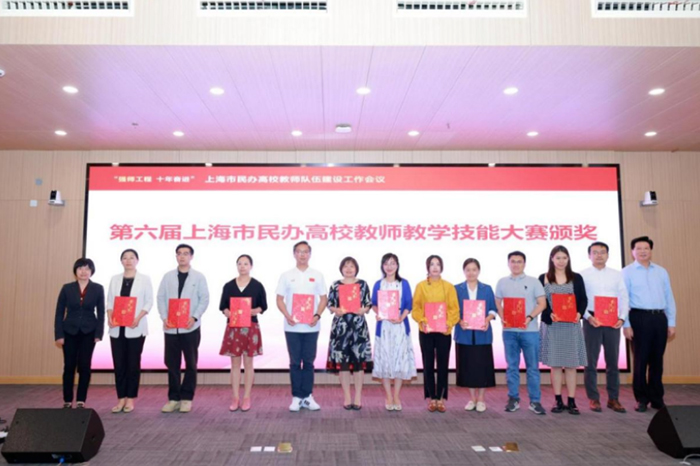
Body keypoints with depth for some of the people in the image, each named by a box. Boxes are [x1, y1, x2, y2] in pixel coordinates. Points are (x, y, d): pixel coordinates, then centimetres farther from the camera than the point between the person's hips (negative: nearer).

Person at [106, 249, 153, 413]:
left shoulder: (144, 279, 2)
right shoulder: (115, 279, 11)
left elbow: (149, 302, -2)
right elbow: (110, 301, 9)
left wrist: (138, 318, -15)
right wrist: (110, 316, -9)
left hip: (135, 328, -3)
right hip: (117, 328, 3)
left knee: (133, 363, 2)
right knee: (119, 364, 3)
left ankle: (131, 398, 11)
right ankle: (121, 398, 12)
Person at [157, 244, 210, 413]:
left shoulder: (199, 277, 3)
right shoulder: (168, 276, 9)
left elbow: (204, 299, -2)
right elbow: (161, 298, 6)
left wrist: (194, 317, -14)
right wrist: (164, 318, -8)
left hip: (190, 327, -2)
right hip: (171, 327, 2)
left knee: (191, 363, 4)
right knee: (171, 363, 6)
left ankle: (187, 398, 15)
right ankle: (174, 398, 16)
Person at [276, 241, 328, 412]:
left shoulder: (317, 275, 6)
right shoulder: (286, 275, 4)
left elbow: (323, 298, 6)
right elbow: (279, 299, 3)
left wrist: (317, 315, -10)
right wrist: (287, 316, -13)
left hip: (311, 326, 1)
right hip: (292, 326, -1)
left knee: (309, 362, 6)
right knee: (295, 362, 4)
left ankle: (307, 396, 14)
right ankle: (296, 397, 11)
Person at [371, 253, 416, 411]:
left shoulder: (404, 283, 3)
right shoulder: (378, 284, 5)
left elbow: (409, 305, 0)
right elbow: (374, 304, 7)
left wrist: (401, 318, -15)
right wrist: (377, 313, -14)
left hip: (400, 326, 0)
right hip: (383, 326, 1)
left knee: (400, 360, 2)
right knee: (384, 360, 3)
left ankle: (396, 396, 14)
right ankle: (388, 397, 14)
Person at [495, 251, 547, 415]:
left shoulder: (533, 281, 3)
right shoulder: (502, 282, 9)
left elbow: (542, 303, -1)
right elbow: (498, 303, 10)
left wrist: (529, 318, -14)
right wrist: (503, 318, -8)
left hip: (530, 330, -1)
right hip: (509, 330, 2)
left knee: (532, 366, 2)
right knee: (512, 366, 7)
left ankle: (535, 401, 9)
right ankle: (513, 399, 15)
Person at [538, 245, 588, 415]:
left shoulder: (576, 278, 8)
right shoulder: (543, 278, 5)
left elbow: (583, 300, 4)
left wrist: (579, 314, -15)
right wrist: (550, 314, -18)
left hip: (571, 325, 1)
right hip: (551, 325, 0)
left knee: (571, 364, 2)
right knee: (555, 364, 3)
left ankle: (571, 401, 9)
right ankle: (558, 401, 12)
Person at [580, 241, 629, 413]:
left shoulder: (617, 274, 10)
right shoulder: (582, 275, 2)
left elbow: (624, 298, 7)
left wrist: (622, 318, -6)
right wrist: (588, 317, -15)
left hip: (612, 322, 2)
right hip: (592, 321, -2)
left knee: (613, 362, 7)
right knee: (591, 362, 2)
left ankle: (613, 399, 16)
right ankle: (593, 398, 10)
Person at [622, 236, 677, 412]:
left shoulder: (661, 272, 13)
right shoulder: (627, 272, 1)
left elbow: (669, 298, 12)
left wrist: (672, 323, 6)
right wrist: (626, 324, -10)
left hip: (660, 318, 4)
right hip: (639, 318, -3)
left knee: (657, 360, 9)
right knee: (640, 360, 1)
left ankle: (657, 398, 20)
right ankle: (641, 399, 12)